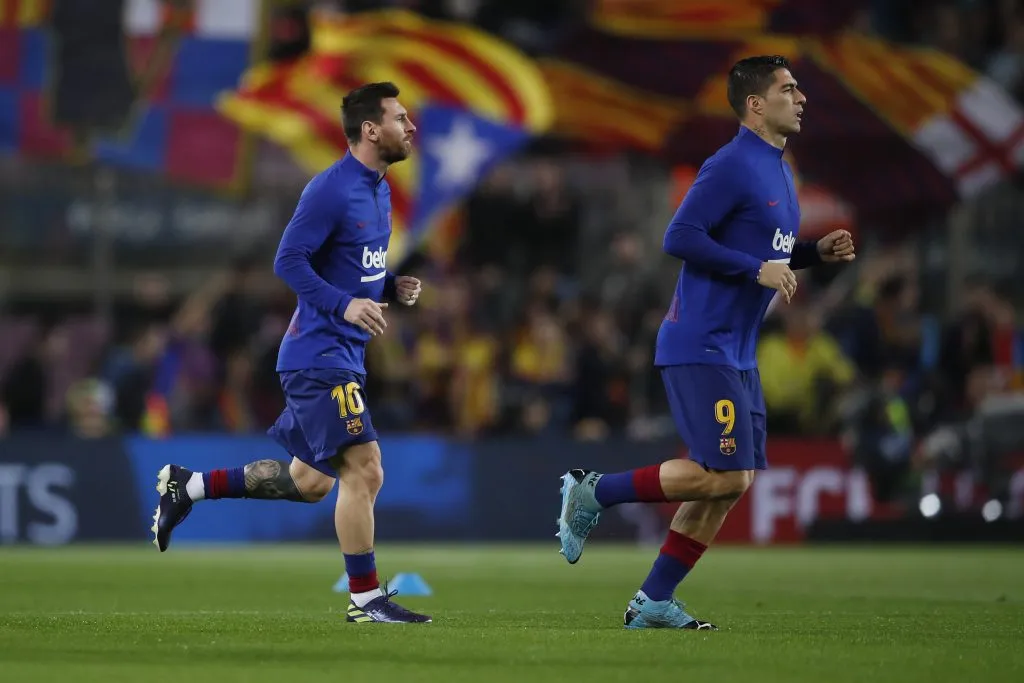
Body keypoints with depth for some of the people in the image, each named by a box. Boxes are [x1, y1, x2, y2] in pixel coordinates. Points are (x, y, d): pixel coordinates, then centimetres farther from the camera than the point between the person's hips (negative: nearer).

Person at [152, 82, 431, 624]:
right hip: (319, 353, -10)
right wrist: (345, 304, -26)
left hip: (342, 356, 10)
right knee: (363, 469, -13)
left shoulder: (379, 190, 14)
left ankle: (188, 486, 27)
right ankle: (365, 599, -6)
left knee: (309, 482, 15)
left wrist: (392, 288, 5)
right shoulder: (330, 190, -16)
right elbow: (288, 260, -17)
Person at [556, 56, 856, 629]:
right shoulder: (732, 167, -14)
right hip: (700, 348, -10)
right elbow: (680, 238, -20)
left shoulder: (778, 171, 17)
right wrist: (758, 270, -20)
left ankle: (654, 602, 10)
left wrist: (817, 252, 9)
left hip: (736, 355, 10)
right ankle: (594, 492, -1)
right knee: (724, 475, -14)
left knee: (735, 482, 6)